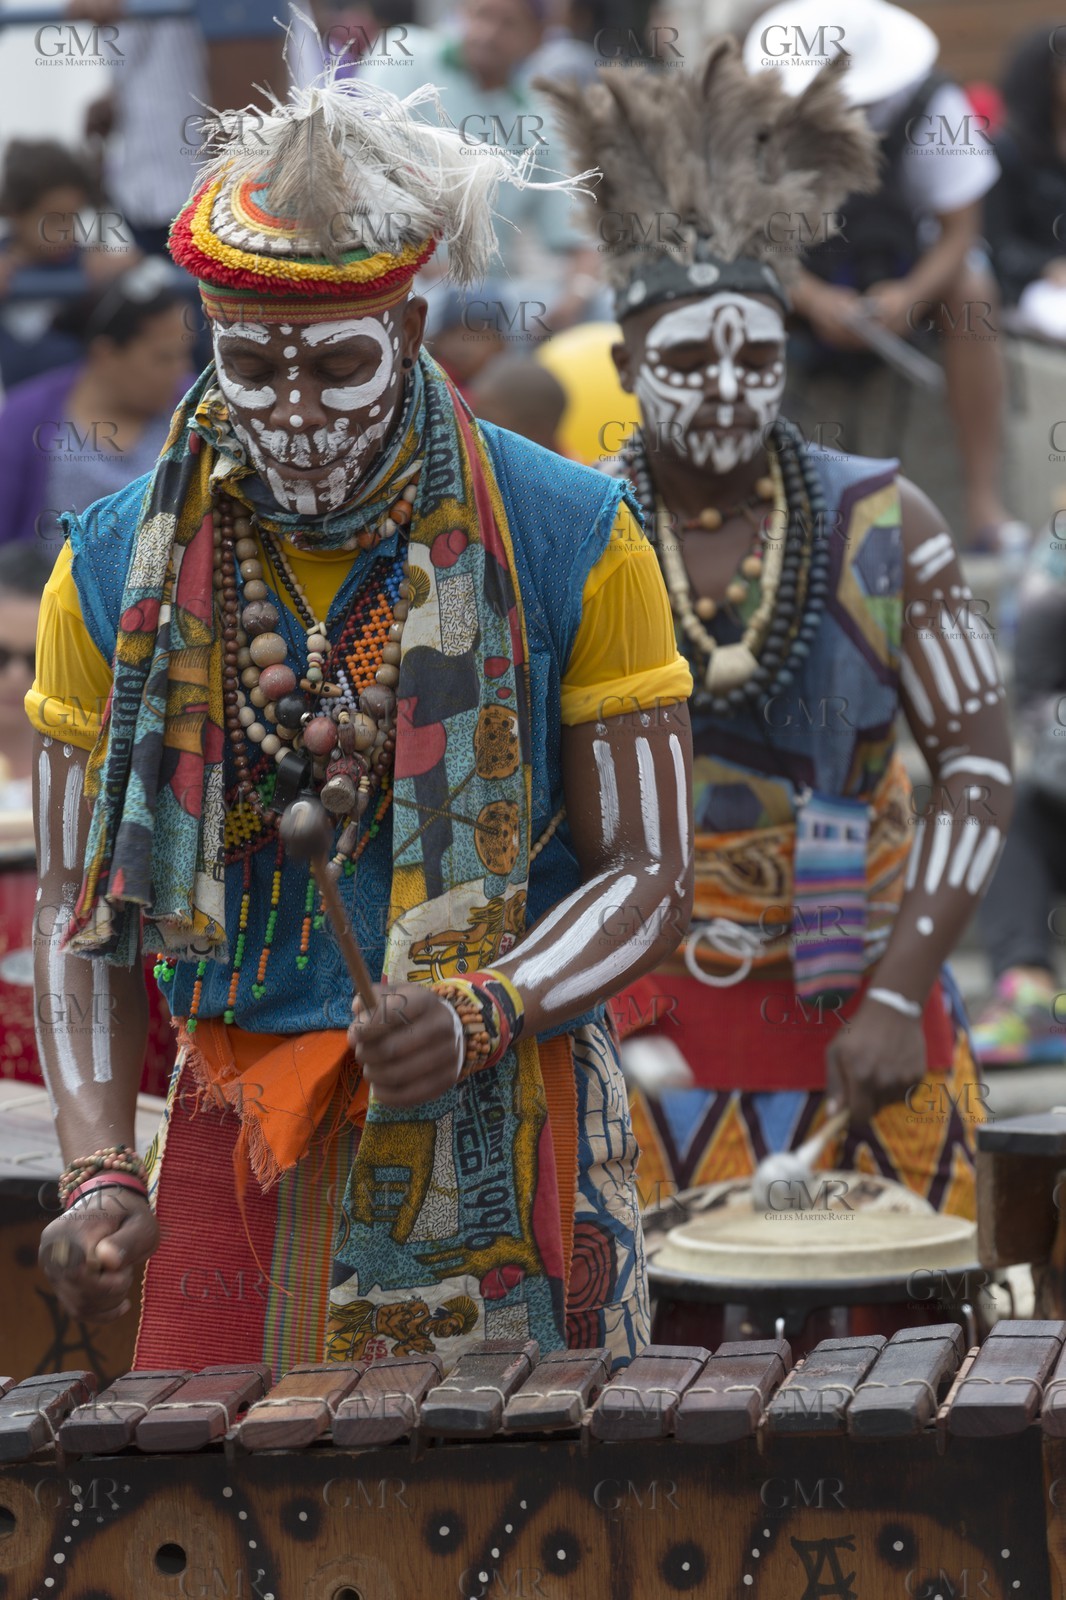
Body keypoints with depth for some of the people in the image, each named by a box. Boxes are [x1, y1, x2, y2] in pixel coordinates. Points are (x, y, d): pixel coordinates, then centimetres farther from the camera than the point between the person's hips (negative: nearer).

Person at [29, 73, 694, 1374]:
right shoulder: (118, 572, 3)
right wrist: (99, 1175, -10)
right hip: (235, 1137, 2)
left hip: (499, 1134, -1)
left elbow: (647, 875, -3)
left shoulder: (569, 546, -3)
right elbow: (85, 909, 5)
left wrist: (477, 1016, -21)